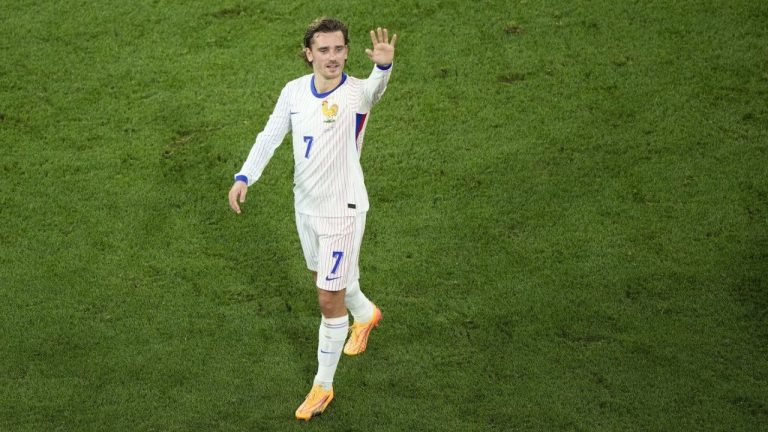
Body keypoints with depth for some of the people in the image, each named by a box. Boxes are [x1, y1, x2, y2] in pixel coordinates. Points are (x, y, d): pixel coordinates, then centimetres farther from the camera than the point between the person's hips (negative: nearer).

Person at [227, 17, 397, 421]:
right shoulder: (294, 91, -5)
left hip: (343, 210, -6)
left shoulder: (356, 93, -21)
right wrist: (244, 177, -14)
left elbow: (375, 88, -44)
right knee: (325, 278, 26)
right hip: (305, 205, 6)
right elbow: (269, 137, 0)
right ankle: (366, 314, 58)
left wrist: (383, 66, -68)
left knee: (329, 299, -1)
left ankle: (323, 386, 17)